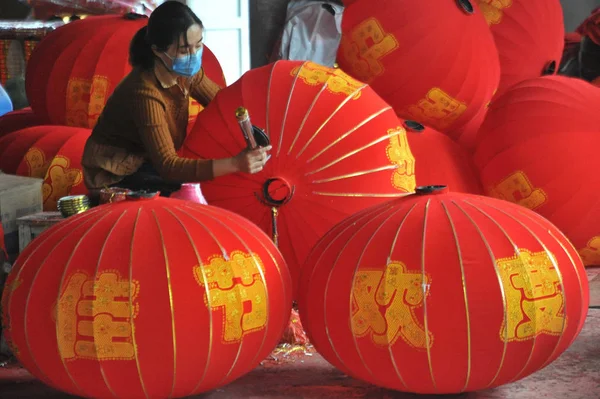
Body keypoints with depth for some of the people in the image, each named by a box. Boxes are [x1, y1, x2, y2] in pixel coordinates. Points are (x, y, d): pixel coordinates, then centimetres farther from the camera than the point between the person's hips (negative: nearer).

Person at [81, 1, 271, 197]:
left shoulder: (185, 72, -10)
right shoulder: (145, 93, -33)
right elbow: (167, 166, -37)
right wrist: (234, 164, -48)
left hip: (147, 160, 8)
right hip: (115, 177, -8)